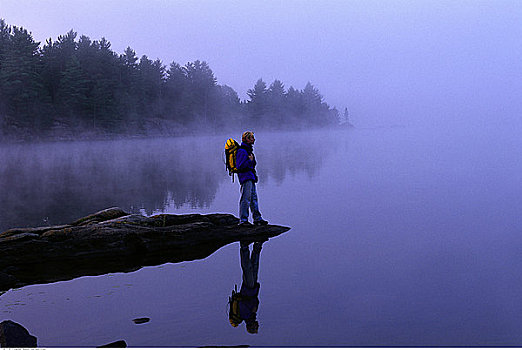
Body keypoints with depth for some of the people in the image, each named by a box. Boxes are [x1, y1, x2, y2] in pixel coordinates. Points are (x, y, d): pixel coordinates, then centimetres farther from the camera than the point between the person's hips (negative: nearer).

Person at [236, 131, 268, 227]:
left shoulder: (248, 150, 19)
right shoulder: (242, 151, -13)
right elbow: (240, 166, -20)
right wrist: (249, 161, -17)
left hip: (251, 178, 10)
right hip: (245, 177, -10)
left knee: (254, 198, 12)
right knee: (245, 199, -10)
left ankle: (257, 218, 17)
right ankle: (243, 220, -7)